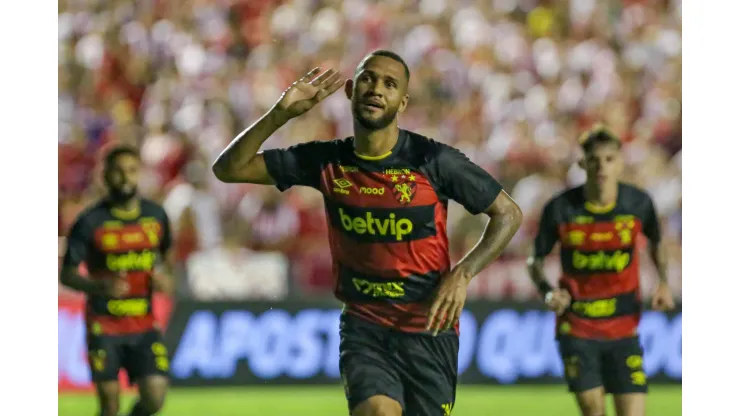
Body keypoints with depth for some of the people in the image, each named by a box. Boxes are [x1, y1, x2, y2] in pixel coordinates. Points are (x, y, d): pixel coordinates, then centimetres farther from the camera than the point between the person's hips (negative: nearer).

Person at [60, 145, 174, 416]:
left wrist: (164, 278, -3)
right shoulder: (90, 222, -9)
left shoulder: (156, 216, 3)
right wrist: (100, 286, -25)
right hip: (104, 327, -3)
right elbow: (67, 274, -6)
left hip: (144, 325, 3)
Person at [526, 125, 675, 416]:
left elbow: (656, 242, 15)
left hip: (624, 328, 1)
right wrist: (547, 291, -17)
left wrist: (664, 282, -1)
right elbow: (536, 259, 2)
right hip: (577, 329, -1)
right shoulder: (561, 209, -11)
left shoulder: (639, 204, -7)